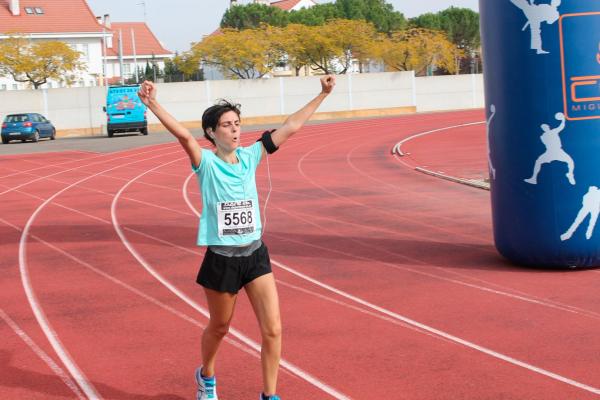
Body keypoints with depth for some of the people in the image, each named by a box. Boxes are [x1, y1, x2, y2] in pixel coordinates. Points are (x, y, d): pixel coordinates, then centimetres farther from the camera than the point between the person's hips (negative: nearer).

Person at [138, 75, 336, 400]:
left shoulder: (250, 156, 1)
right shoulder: (206, 163, -11)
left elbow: (290, 128, 3)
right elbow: (183, 135, -29)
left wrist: (322, 95, 4)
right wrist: (153, 105, -46)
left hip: (256, 254, 3)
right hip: (221, 260, -3)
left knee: (273, 330, -4)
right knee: (219, 328, 17)